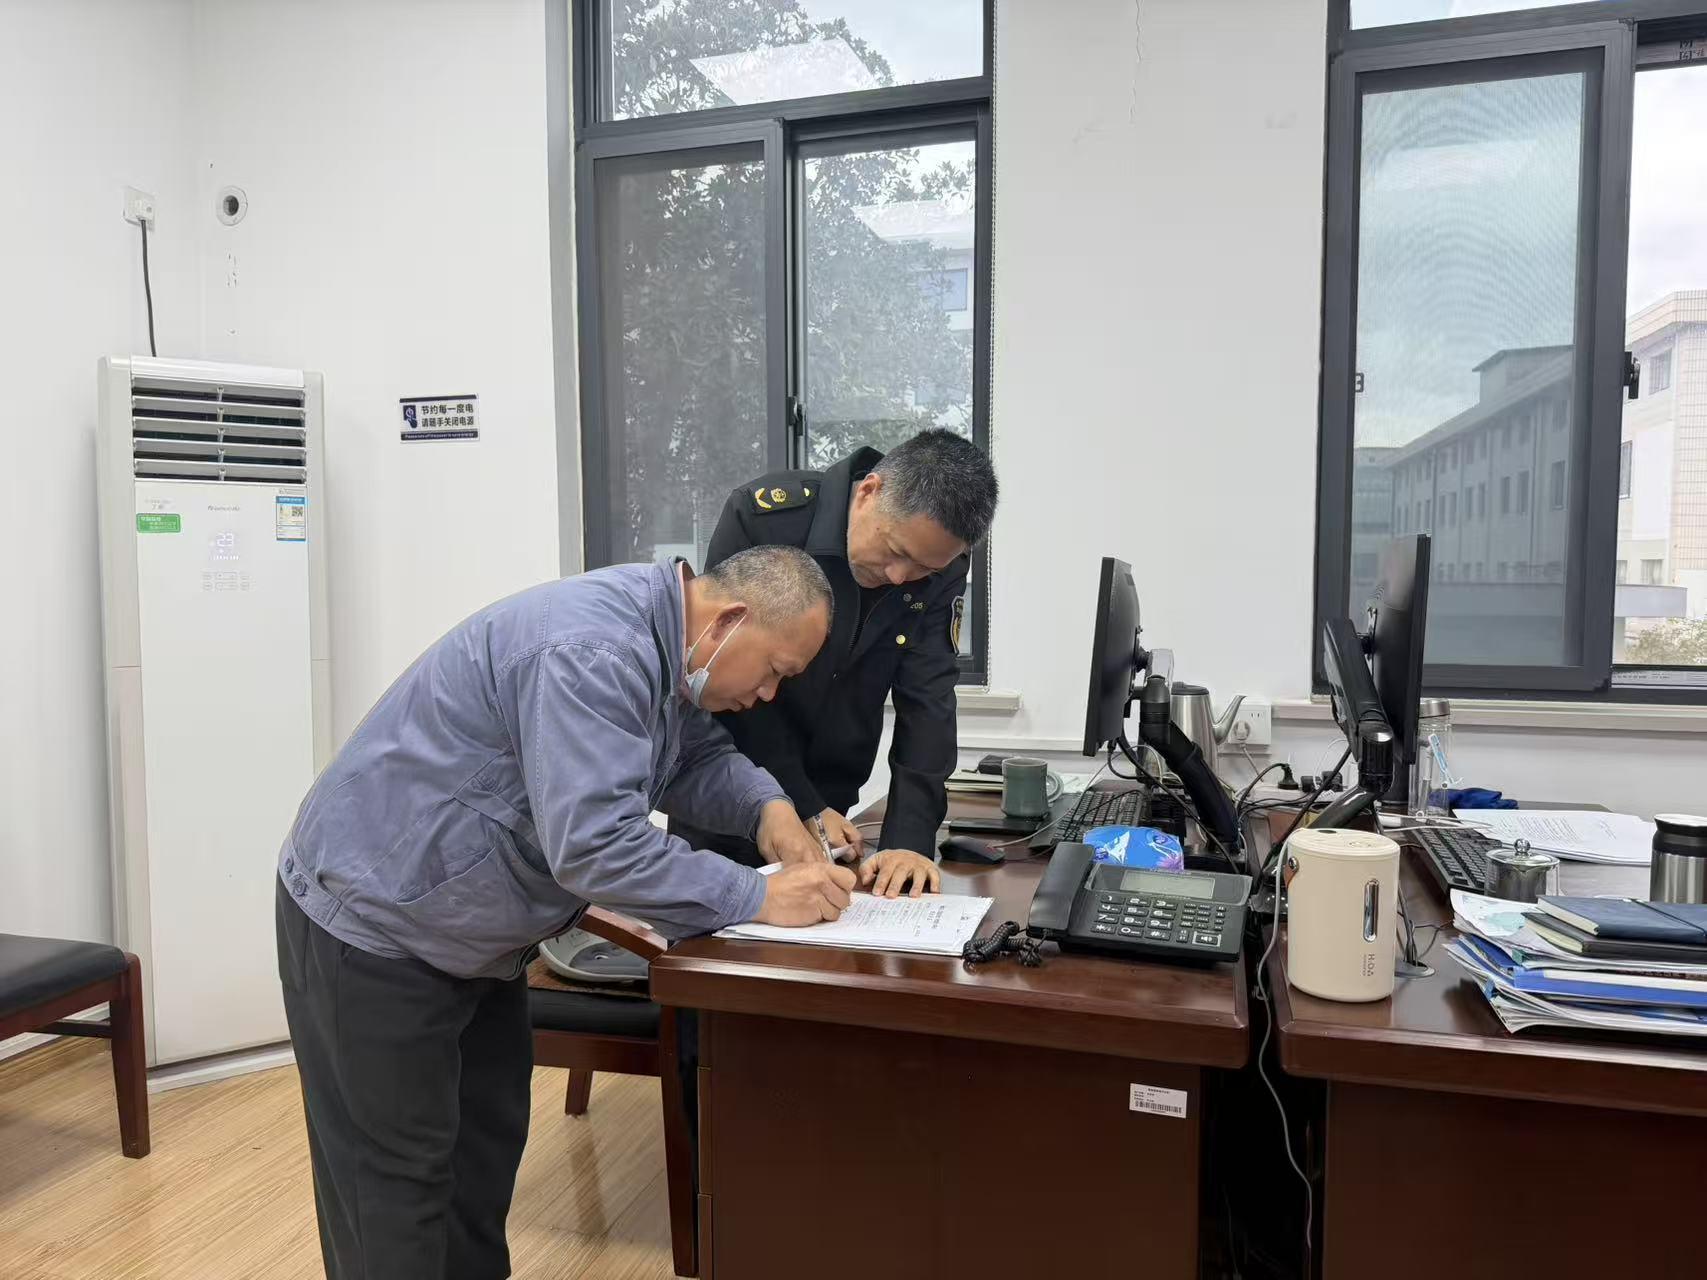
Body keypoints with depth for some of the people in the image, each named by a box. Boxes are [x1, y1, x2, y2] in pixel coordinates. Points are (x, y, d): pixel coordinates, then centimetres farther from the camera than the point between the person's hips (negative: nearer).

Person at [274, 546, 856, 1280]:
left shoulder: (660, 637, -2)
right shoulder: (595, 652, -32)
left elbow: (698, 756, 9)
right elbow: (595, 844, -38)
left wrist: (768, 807, -10)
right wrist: (759, 899, -32)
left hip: (472, 934, 10)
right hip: (371, 923, -9)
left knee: (486, 1145, 18)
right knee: (399, 1185, 3)